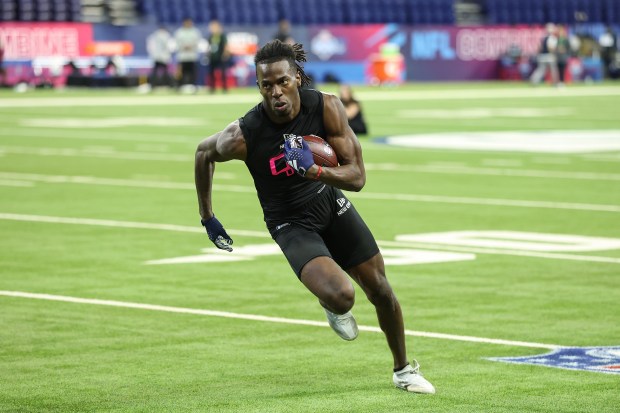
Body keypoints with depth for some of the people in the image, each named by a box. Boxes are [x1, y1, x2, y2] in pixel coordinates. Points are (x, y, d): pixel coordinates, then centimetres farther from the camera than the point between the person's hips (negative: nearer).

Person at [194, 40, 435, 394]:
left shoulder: (326, 108, -22)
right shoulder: (243, 135, -27)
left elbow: (358, 177, -20)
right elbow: (204, 153, -3)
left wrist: (315, 170, -39)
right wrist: (208, 218, 4)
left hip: (331, 202, 3)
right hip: (291, 223, -3)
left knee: (380, 289, 10)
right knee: (341, 295, -27)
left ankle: (404, 369, 36)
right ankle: (333, 306, 14)